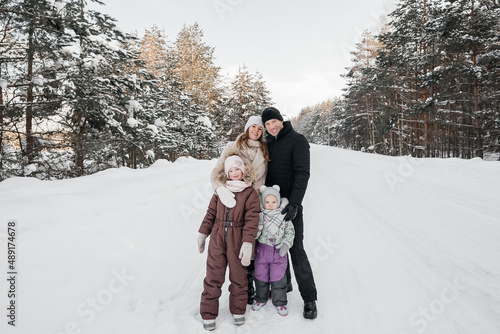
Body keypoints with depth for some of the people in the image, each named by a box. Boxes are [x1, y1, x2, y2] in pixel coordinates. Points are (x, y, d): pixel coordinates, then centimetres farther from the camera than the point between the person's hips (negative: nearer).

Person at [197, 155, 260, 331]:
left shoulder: (250, 193, -3)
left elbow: (251, 221, -8)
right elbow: (211, 213, 12)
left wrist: (247, 244, -16)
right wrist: (202, 234, 12)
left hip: (237, 241, -2)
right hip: (217, 239, 2)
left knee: (238, 277, 11)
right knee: (213, 277, 5)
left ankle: (238, 311, 31)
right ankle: (208, 314, 20)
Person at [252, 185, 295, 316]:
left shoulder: (284, 216, -6)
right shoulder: (259, 216, -6)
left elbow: (290, 232, 1)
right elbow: (254, 234, -4)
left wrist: (286, 244, -11)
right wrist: (258, 226, -24)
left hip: (279, 251, -1)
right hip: (262, 250, 1)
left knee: (278, 278, 6)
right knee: (261, 276, 15)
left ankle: (280, 302, 25)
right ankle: (261, 298, 36)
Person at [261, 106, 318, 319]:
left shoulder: (297, 140, -9)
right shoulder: (268, 144, 11)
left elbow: (302, 173, -17)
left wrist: (294, 203, -26)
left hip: (290, 204, -6)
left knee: (296, 249, -5)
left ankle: (309, 298, 8)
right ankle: (284, 283, 34)